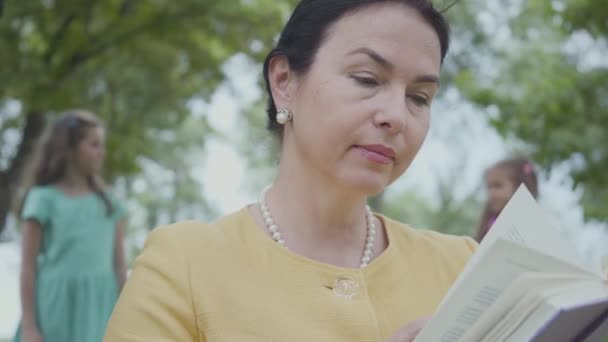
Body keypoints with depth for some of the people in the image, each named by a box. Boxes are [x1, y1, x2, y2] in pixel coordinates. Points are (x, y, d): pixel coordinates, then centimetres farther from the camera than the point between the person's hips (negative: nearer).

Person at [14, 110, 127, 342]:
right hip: (56, 310, -4)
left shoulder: (109, 203, 11)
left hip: (98, 312, 4)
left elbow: (119, 265, 11)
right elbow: (28, 267, -3)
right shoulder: (43, 199, -1)